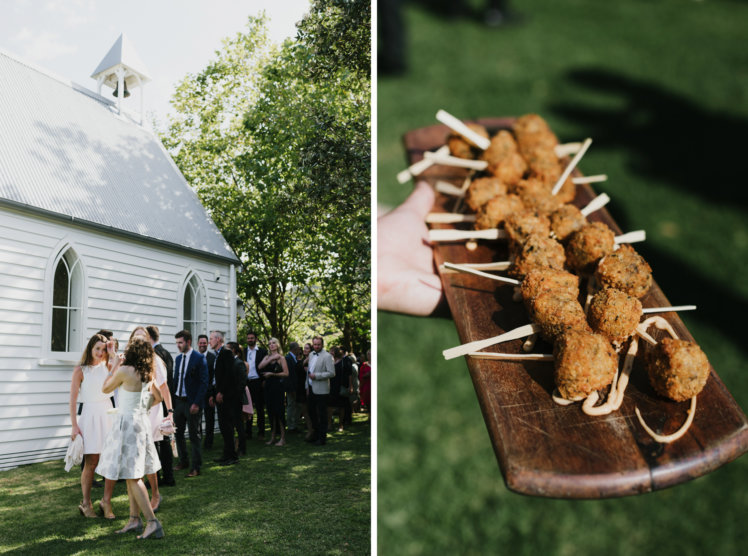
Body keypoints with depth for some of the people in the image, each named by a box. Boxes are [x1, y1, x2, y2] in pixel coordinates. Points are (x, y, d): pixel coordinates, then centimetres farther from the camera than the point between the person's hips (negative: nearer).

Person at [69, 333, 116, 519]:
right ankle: (86, 504, 17)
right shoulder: (80, 370, -1)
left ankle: (106, 502, 11)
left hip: (107, 413, 4)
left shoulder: (107, 367, 10)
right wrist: (74, 425, -8)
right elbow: (73, 399, -4)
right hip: (88, 415, -4)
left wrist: (114, 355, -10)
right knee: (91, 462, 1)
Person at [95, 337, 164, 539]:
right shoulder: (147, 374, 7)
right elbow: (158, 398, 20)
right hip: (142, 422, 8)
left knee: (133, 476, -5)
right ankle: (134, 519, 21)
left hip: (127, 423, -8)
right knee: (132, 475, 16)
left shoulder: (125, 370, -15)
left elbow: (105, 389, 1)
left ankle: (153, 522, -10)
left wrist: (115, 363, 5)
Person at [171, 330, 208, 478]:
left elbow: (204, 383, -12)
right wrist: (172, 398, 5)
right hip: (178, 401, 7)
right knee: (178, 433, 13)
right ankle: (183, 461, 29)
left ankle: (196, 467, 10)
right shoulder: (178, 358, 10)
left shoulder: (199, 359, -10)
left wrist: (196, 403, -18)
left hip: (192, 403, -7)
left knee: (194, 436, 1)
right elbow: (175, 379, 14)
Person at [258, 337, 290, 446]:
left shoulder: (281, 358, -2)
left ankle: (282, 438, 0)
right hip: (268, 386, 5)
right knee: (270, 411, 8)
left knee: (278, 410, -5)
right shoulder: (267, 357, 12)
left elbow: (286, 373, -8)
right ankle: (272, 437, 16)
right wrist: (271, 358, -12)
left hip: (277, 385, -5)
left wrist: (272, 374, -10)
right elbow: (260, 367, -6)